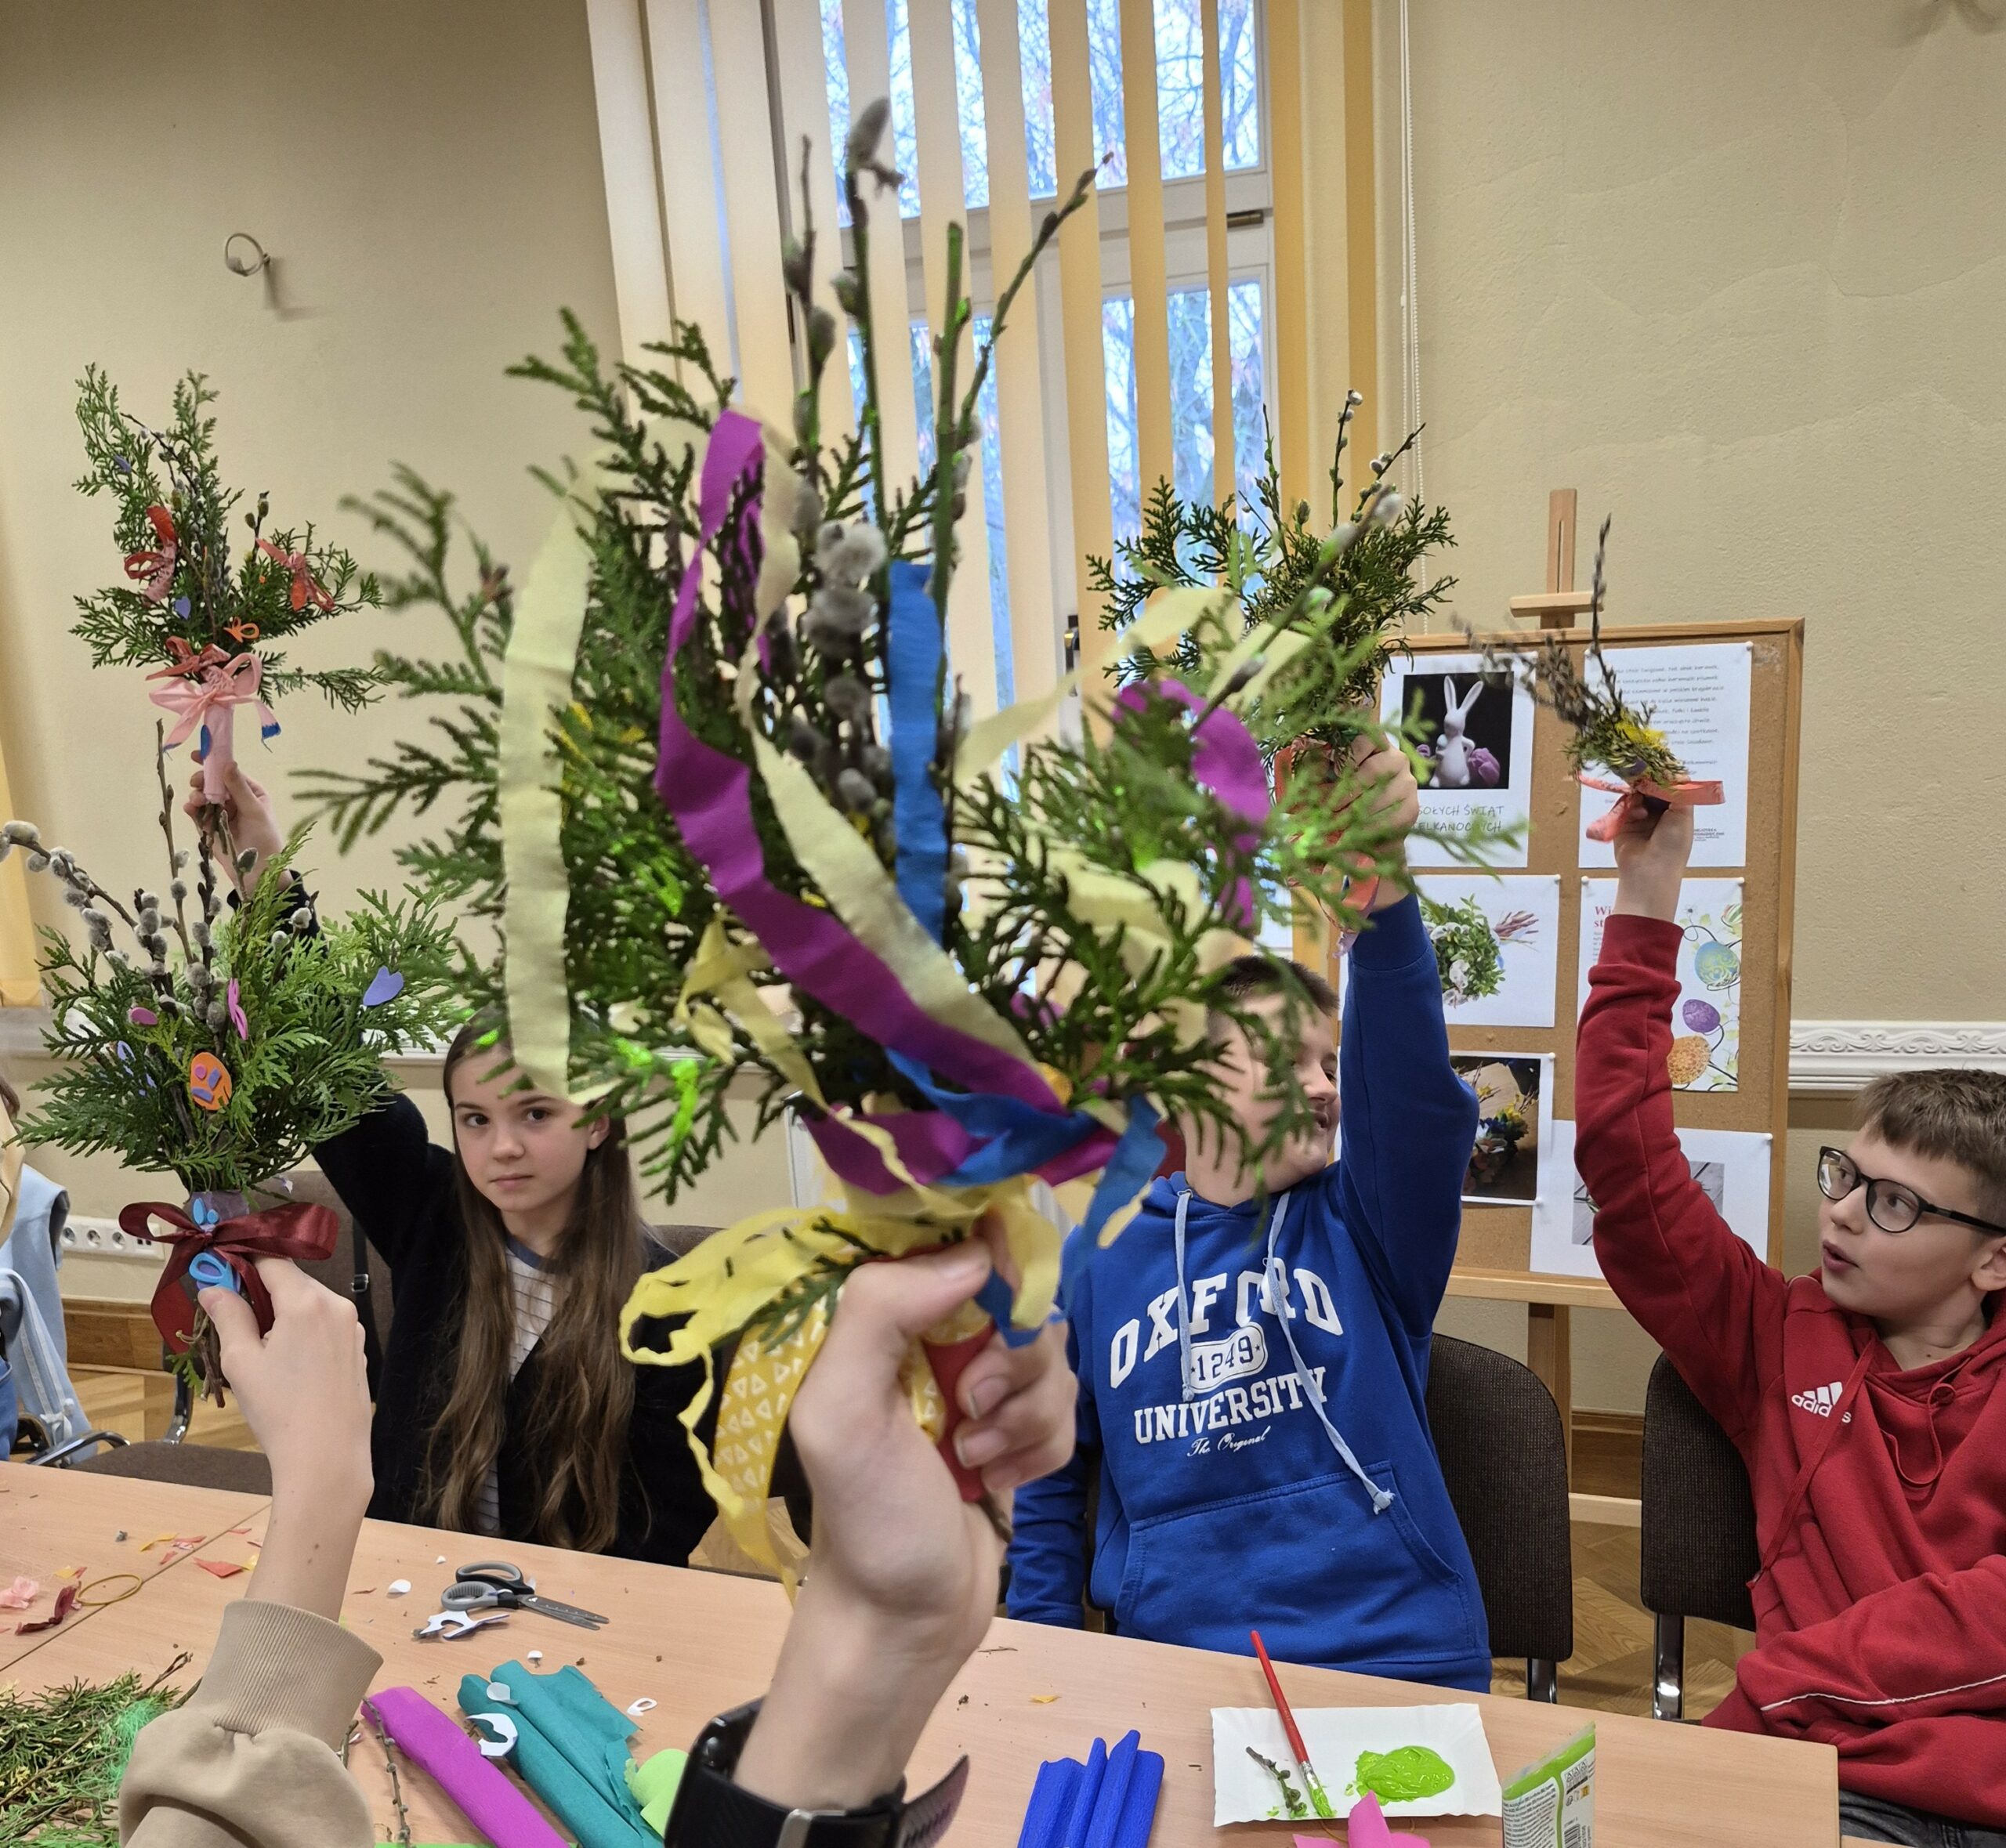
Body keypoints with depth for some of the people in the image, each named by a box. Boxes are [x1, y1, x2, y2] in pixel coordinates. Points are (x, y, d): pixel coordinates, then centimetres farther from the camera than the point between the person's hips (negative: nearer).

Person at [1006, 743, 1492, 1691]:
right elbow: (1046, 1477, 17)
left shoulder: (1367, 1227, 4)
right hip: (1177, 1678, 1)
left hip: (1396, 1672, 0)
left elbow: (1414, 1086, -16)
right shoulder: (1097, 1258, 8)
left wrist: (1382, 883, -31)